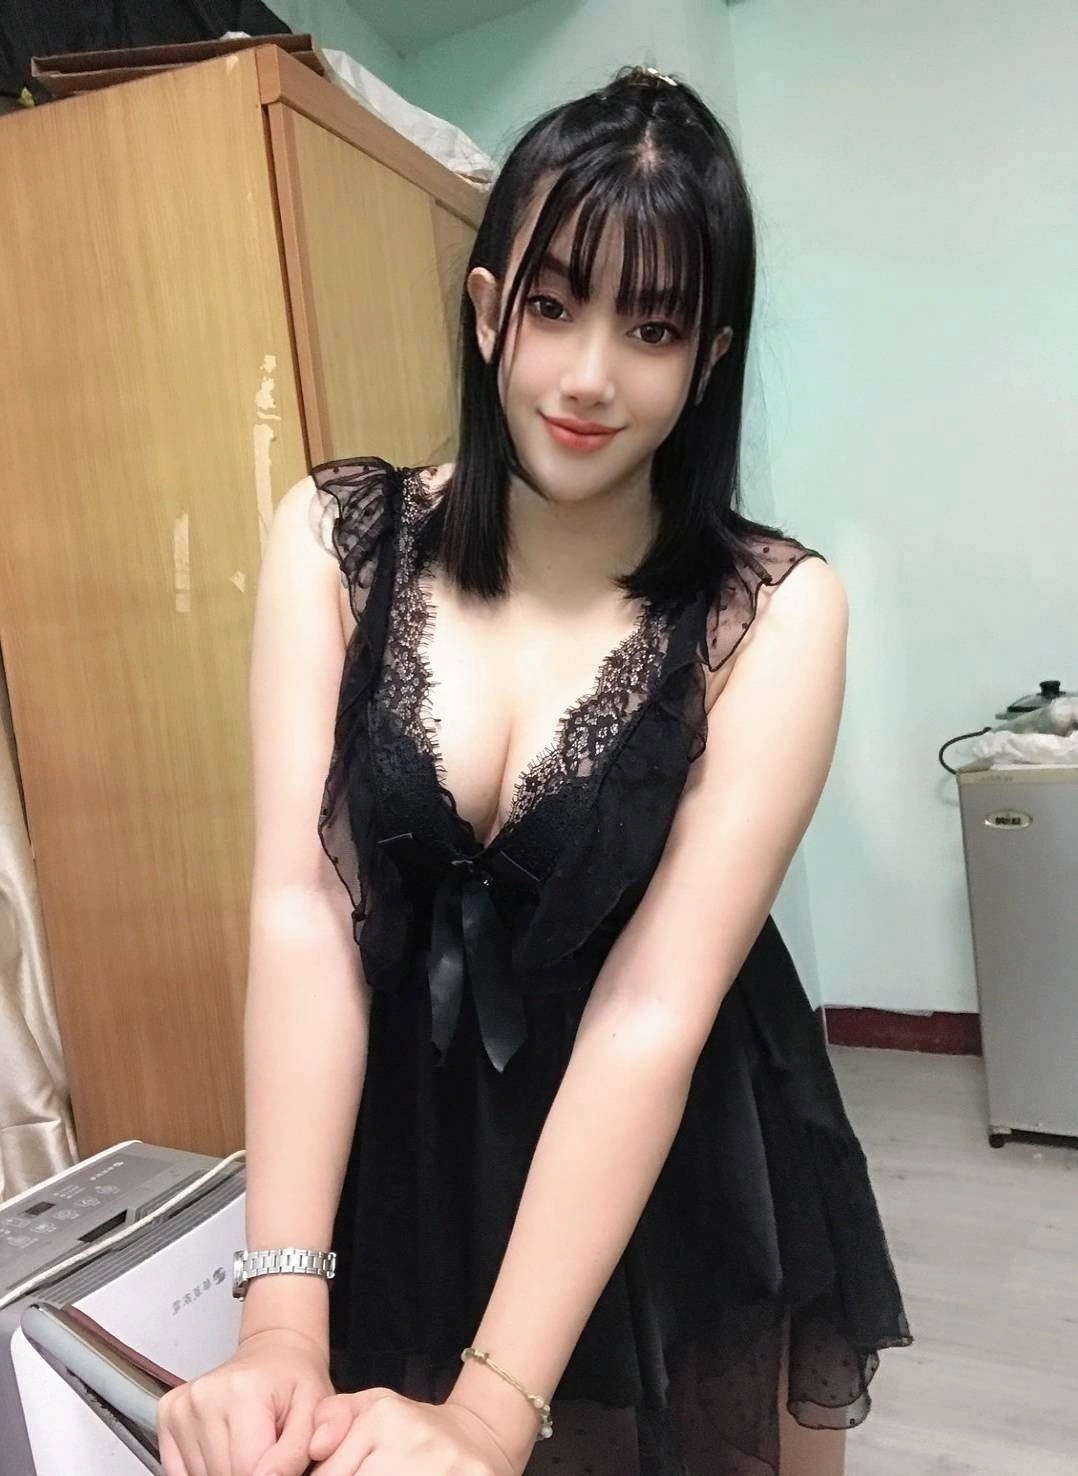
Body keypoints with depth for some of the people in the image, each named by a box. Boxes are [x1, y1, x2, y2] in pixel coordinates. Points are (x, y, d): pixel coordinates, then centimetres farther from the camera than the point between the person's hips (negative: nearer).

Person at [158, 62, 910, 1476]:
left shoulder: (776, 611, -17)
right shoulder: (334, 536, -11)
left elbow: (658, 1000, -23)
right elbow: (303, 907, -17)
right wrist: (282, 1317, -23)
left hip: (686, 1189, -1)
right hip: (409, 1164, 2)